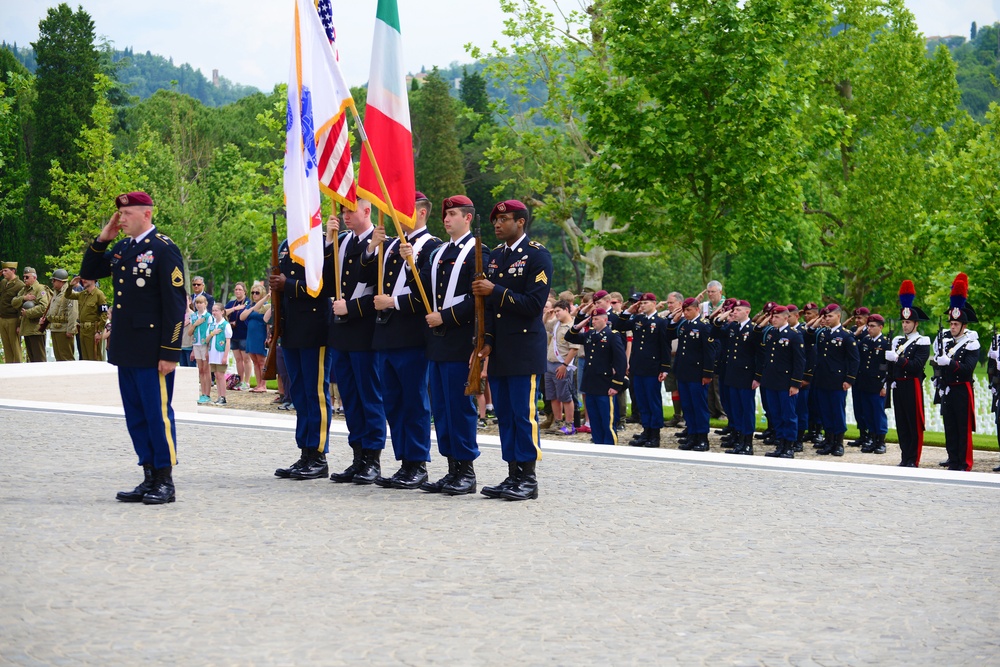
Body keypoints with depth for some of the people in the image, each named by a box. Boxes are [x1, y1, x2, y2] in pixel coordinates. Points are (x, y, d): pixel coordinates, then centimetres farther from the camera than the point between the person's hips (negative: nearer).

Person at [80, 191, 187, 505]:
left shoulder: (164, 250, -10)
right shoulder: (121, 248, 13)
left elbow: (175, 304, -13)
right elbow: (88, 273, 21)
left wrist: (169, 352, -17)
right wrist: (101, 240, 6)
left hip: (152, 351, -8)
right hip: (126, 350, 8)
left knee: (158, 414, -3)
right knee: (135, 416, 11)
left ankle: (165, 482, 4)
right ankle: (149, 478, 18)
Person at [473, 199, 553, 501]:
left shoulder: (537, 255, -7)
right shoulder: (495, 255, 15)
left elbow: (534, 303, -16)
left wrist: (495, 291, -17)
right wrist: (487, 340, 6)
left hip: (524, 349, -7)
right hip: (499, 351, 7)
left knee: (523, 414, -6)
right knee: (505, 415, 8)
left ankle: (528, 479, -2)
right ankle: (513, 476, 12)